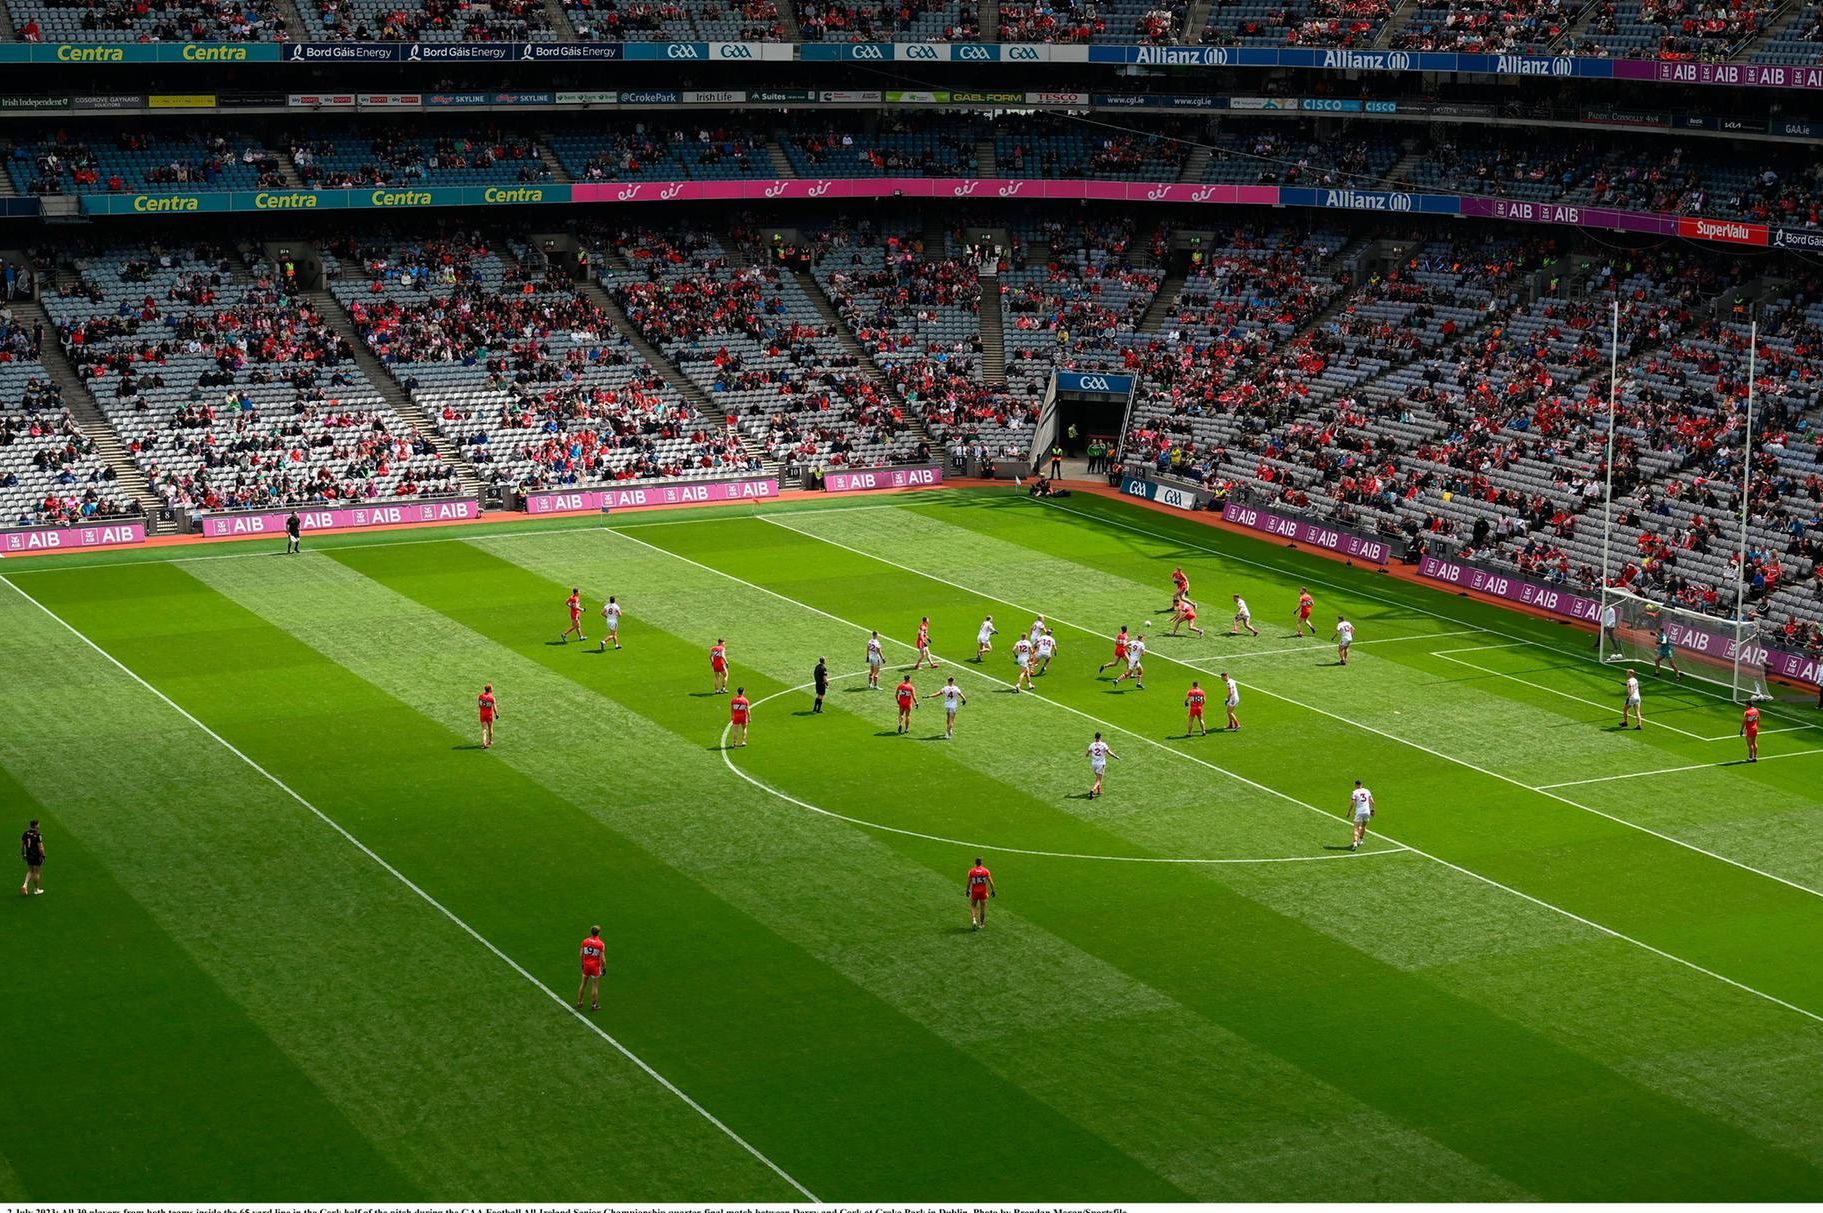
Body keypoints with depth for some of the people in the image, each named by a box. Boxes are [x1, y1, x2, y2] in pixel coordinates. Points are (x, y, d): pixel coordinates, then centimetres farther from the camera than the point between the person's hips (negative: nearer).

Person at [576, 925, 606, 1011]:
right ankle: (593, 1005, 14)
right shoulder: (601, 944, -13)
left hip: (586, 965, 4)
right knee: (595, 986, 7)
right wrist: (604, 968, 1)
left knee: (583, 984, 16)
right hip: (595, 966, -4)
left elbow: (581, 955, 3)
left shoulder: (585, 941, -2)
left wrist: (582, 964, 16)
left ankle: (579, 1003, 25)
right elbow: (602, 958, -12)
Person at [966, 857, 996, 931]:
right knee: (983, 908, 11)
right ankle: (982, 924, 19)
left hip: (974, 892, -1)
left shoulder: (971, 871, -5)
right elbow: (990, 882, -3)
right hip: (983, 892, 1)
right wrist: (993, 891, 6)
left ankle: (974, 920, -11)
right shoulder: (986, 871, -4)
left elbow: (969, 882, -2)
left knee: (973, 907, 12)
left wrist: (967, 891, 11)